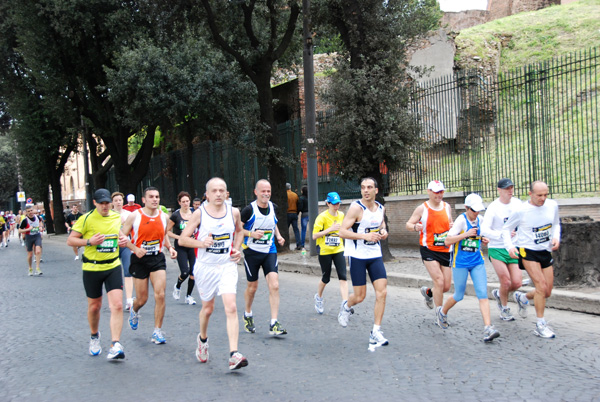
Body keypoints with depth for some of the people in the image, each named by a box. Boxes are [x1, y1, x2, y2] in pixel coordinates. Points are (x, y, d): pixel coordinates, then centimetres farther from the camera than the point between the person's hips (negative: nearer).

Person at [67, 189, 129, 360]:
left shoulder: (117, 217, 5)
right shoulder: (86, 219, -9)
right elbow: (70, 240, -6)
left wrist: (124, 240, 3)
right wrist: (89, 241, -21)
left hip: (113, 267, 2)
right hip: (92, 268, -2)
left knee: (117, 305, -13)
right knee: (94, 306, 12)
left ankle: (115, 345, -12)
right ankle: (94, 336, 40)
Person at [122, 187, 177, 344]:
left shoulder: (164, 216, 3)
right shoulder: (135, 216, -8)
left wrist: (170, 247, 3)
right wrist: (135, 249, -19)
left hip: (158, 259, 2)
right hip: (139, 260, -2)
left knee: (160, 295, -11)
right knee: (142, 299, 6)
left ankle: (157, 331, 2)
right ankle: (134, 311, 44)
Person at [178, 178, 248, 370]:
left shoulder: (233, 212, 0)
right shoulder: (199, 213, -7)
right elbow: (182, 239, -4)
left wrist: (237, 249, 5)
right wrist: (201, 243, -21)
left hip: (227, 266, 1)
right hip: (206, 266, 0)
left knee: (231, 307, -14)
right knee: (208, 308, 14)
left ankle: (234, 354, -16)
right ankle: (203, 338, 45)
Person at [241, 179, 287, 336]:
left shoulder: (273, 207, 3)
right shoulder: (249, 209, -13)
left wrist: (278, 236, 5)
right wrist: (251, 233, -21)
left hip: (270, 252, 3)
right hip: (252, 252, -3)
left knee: (274, 285, -11)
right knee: (252, 286, 9)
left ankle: (274, 324, -9)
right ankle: (248, 315, 38)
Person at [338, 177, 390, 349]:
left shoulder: (381, 208, 7)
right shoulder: (356, 208, -13)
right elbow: (342, 231, -17)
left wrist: (383, 232, 4)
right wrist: (365, 236, -25)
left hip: (375, 255, 5)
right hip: (357, 256, -5)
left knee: (382, 292, -6)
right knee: (360, 296, -1)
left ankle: (376, 333, 2)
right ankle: (346, 307, 36)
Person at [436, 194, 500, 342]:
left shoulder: (479, 220, 7)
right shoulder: (461, 220, -12)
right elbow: (448, 241, -17)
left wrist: (482, 240, 2)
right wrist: (466, 234, -24)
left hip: (477, 262, 5)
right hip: (461, 263, -5)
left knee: (483, 293, -8)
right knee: (458, 296, 7)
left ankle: (488, 328, -13)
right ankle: (442, 312, 36)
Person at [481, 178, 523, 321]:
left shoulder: (518, 203, 3)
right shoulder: (493, 207, -12)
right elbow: (484, 230, -19)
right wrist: (503, 234, -30)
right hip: (496, 249, -4)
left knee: (517, 283, -3)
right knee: (506, 282, -6)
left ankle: (498, 294, 29)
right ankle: (504, 308, 21)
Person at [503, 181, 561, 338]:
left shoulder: (552, 205, -1)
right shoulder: (521, 211, -13)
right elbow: (506, 229, -1)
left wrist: (556, 238, -2)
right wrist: (510, 246, -17)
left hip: (545, 251, 5)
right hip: (527, 250, -5)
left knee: (547, 293, 6)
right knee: (541, 286, -16)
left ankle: (522, 298, 37)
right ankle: (540, 325, -2)